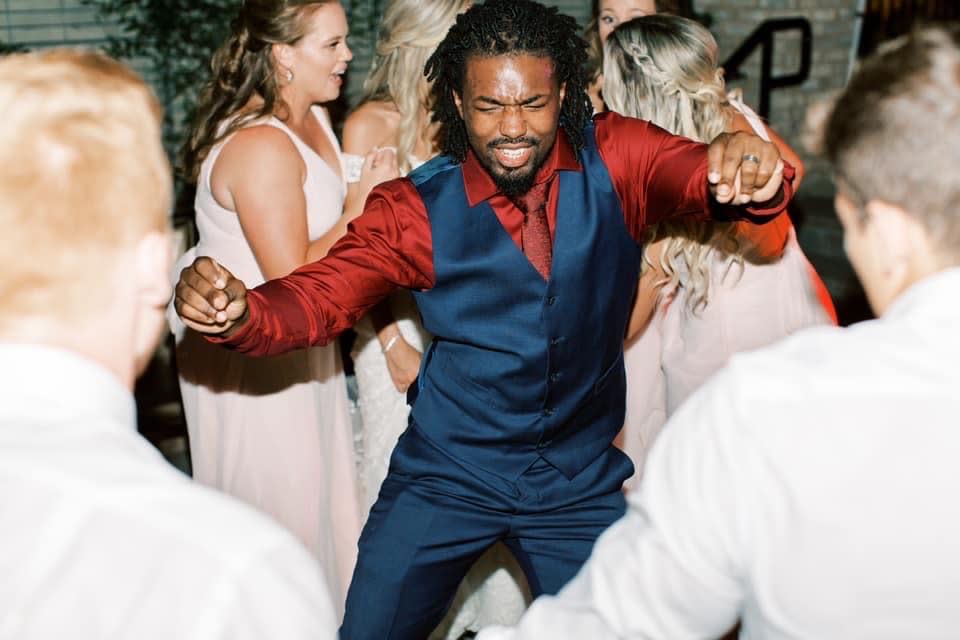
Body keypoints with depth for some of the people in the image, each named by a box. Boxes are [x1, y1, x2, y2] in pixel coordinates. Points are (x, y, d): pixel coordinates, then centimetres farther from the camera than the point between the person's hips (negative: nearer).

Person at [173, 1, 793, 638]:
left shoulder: (617, 161, -11)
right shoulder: (415, 209, -14)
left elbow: (699, 168, -25)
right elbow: (318, 296, -18)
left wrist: (751, 169, -49)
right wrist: (237, 312, -39)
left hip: (582, 484, 1)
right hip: (447, 478, 0)